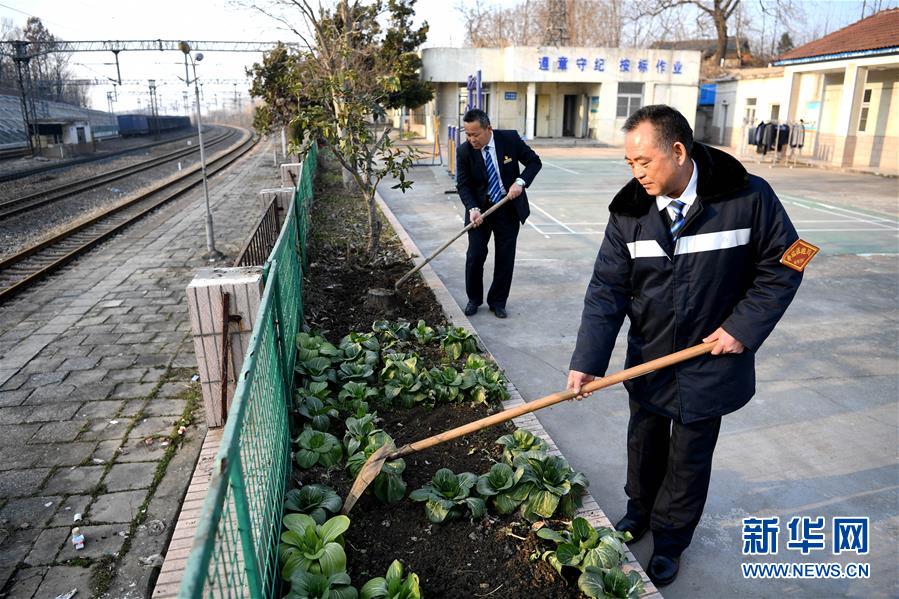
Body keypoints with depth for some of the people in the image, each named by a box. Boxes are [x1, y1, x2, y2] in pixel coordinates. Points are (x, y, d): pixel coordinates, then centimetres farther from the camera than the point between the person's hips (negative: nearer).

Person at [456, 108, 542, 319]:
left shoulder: (510, 139, -11)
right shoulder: (464, 151, -11)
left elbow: (534, 161, -2)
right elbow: (463, 185, -11)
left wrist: (520, 181, -20)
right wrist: (473, 209, -28)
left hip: (509, 208, 1)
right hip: (480, 209, 0)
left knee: (505, 258, 5)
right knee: (475, 255, -4)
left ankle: (497, 302, 20)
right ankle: (474, 299, 17)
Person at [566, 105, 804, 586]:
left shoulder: (748, 197, -19)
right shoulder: (629, 211, -11)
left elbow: (782, 266, -7)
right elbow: (607, 289, -12)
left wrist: (744, 326, -16)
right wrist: (587, 360, -19)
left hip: (710, 361, -2)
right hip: (648, 358, 3)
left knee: (689, 456, 13)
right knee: (644, 442, 21)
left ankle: (670, 539, 36)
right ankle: (640, 509, 47)